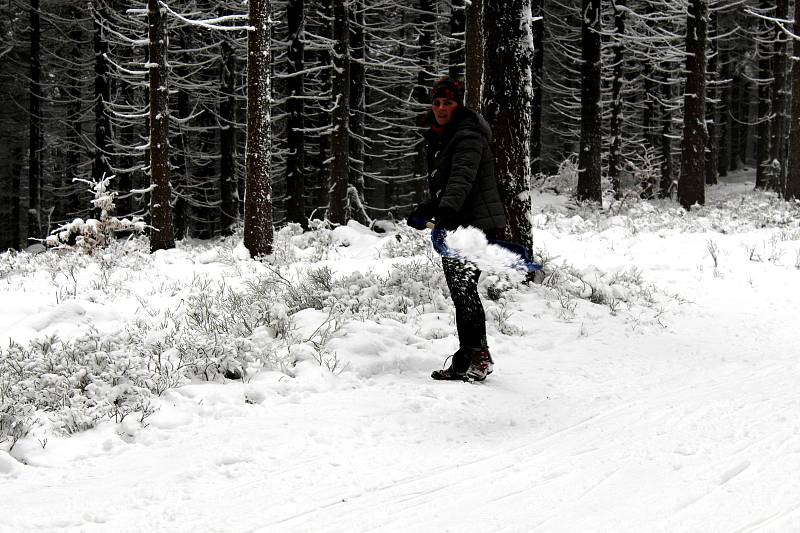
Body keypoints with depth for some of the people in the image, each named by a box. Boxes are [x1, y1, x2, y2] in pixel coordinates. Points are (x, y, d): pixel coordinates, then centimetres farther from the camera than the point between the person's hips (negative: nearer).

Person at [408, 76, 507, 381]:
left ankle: (479, 356, -14)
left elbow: (462, 178, -28)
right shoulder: (438, 139, 20)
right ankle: (465, 362, 12)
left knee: (464, 286, -16)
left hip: (477, 222, -10)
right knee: (459, 292, 8)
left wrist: (447, 211, -41)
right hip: (453, 227, 10)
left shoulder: (468, 136, -11)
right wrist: (426, 211, 25)